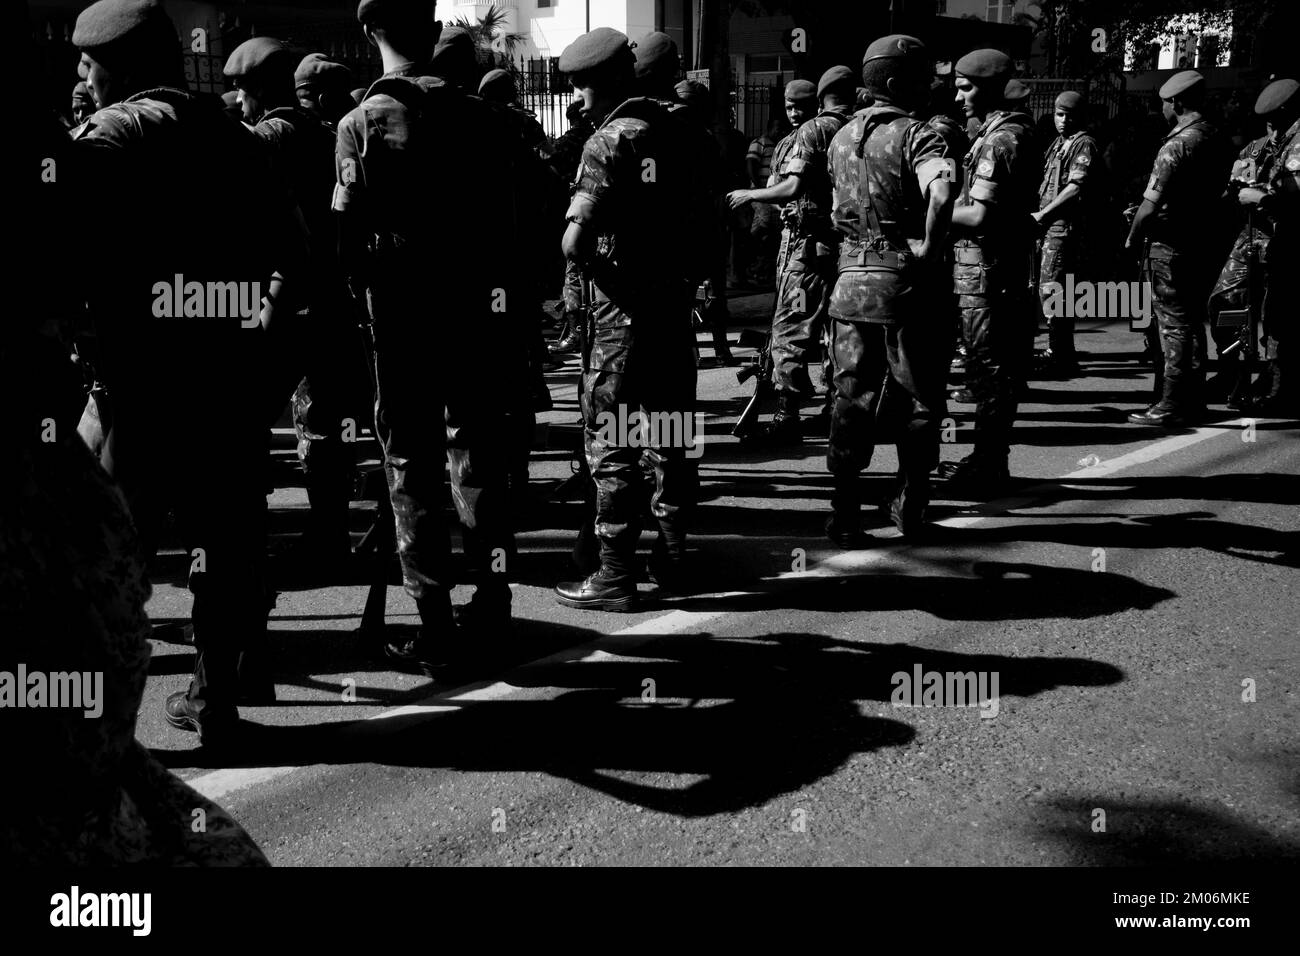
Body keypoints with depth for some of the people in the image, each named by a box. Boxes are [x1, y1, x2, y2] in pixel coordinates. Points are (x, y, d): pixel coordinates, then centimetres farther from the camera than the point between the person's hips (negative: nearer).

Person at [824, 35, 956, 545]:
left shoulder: (842, 137, 10)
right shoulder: (917, 135, -11)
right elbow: (941, 193, -30)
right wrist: (930, 249, -20)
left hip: (851, 279, 5)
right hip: (905, 281, -5)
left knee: (851, 396, 9)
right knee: (917, 396, 10)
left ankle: (845, 512, 5)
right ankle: (910, 504, 20)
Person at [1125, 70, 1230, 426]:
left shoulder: (1177, 145, -18)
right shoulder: (1216, 138, 7)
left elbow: (1151, 205, -19)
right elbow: (1216, 193, 13)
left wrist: (1132, 239, -6)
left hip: (1172, 246, -8)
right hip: (1203, 242, 8)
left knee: (1173, 327, -4)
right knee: (1193, 324, 15)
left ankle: (1172, 407, -2)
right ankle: (1193, 401, 22)